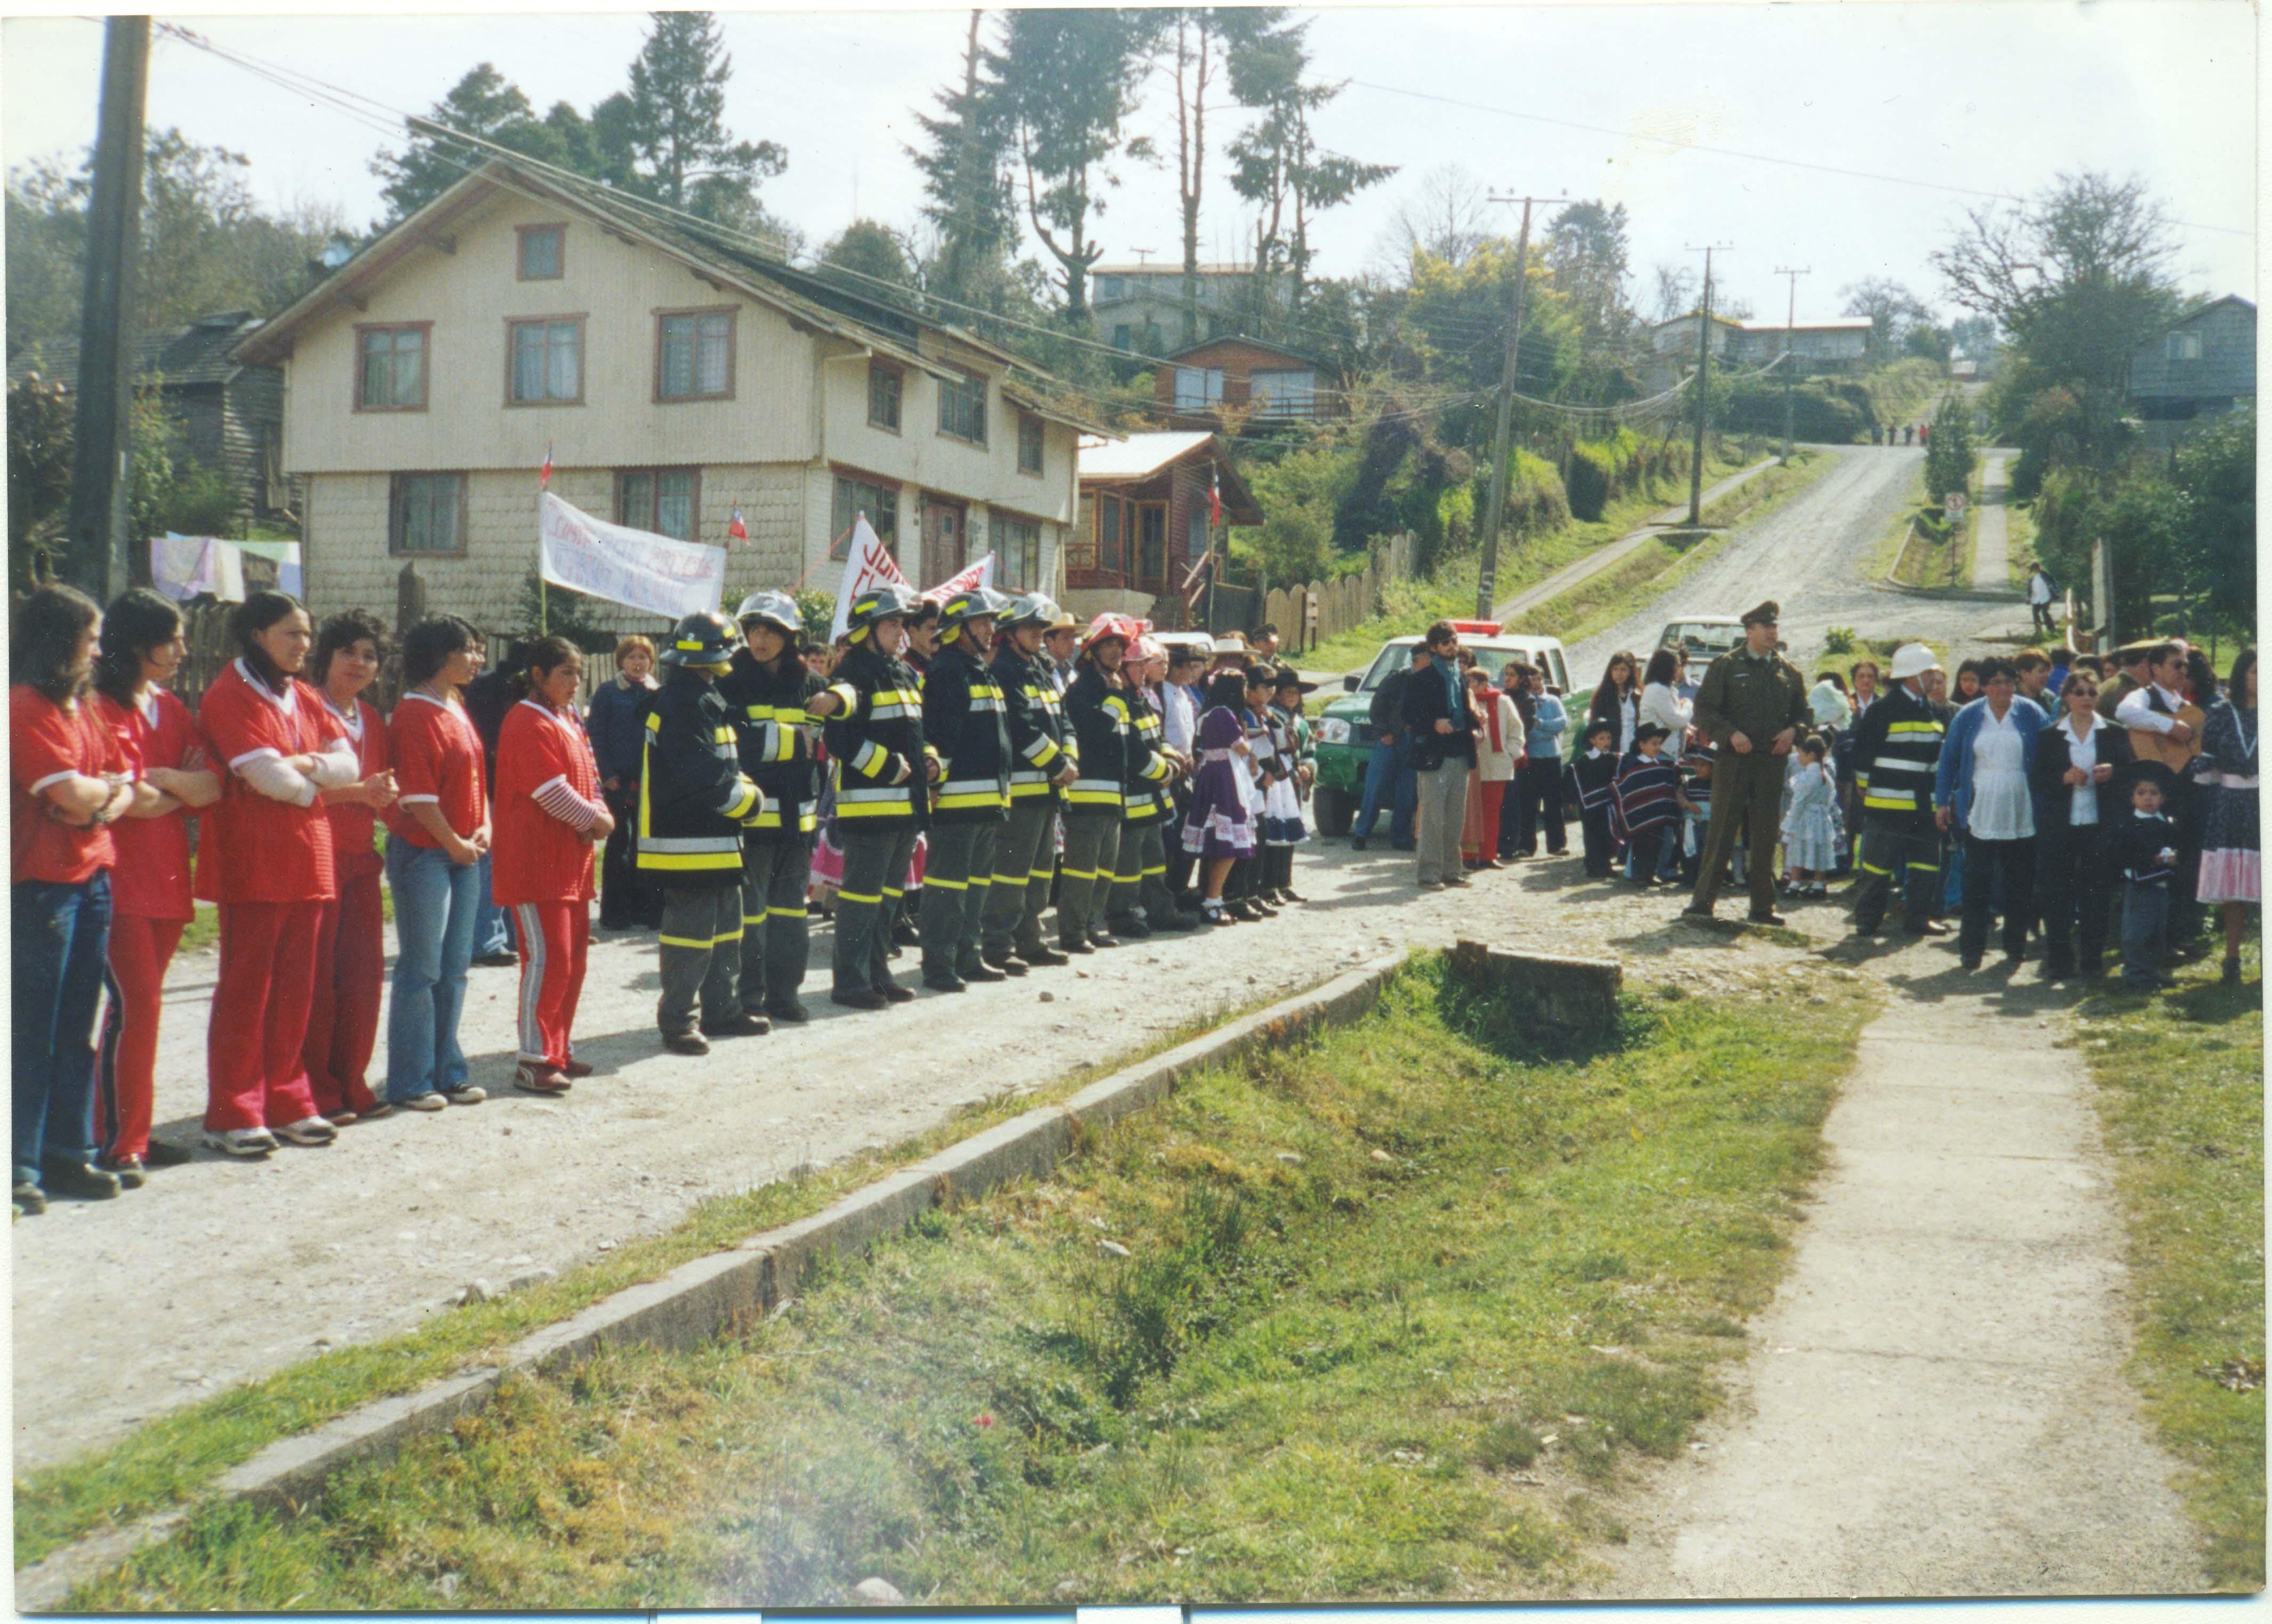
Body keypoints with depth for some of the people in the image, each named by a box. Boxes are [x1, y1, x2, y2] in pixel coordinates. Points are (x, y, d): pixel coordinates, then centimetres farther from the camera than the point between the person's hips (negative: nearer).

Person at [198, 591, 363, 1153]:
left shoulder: (305, 699, 17)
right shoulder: (230, 696, -7)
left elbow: (349, 766, 7)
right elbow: (267, 776, -16)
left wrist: (307, 764, -11)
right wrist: (313, 788, 1)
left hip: (306, 861, 7)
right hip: (252, 862, -7)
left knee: (295, 986, 9)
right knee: (246, 986, -3)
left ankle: (285, 1102, 17)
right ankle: (232, 1116, 4)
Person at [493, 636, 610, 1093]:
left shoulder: (569, 721, 18)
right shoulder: (528, 723, -13)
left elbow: (588, 777, 14)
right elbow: (552, 791, -19)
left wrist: (599, 816, -5)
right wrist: (594, 819, -9)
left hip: (572, 859, 10)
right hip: (536, 861, -10)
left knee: (573, 956, 12)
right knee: (546, 957, -9)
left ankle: (559, 1050, 21)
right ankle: (532, 1060, -4)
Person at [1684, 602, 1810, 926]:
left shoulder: (1788, 672, 13)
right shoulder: (1726, 665, 1)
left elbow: (1803, 712, 20)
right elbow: (1704, 708, -3)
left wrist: (1792, 731, -2)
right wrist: (1731, 733, -17)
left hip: (1772, 762, 4)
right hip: (1733, 761, -4)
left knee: (1766, 836, 7)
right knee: (1722, 831, -2)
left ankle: (1763, 907, 13)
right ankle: (1703, 899, 5)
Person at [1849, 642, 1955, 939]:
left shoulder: (1935, 710, 12)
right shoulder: (1885, 708, -9)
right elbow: (1863, 748, -8)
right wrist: (1864, 788, -6)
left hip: (1924, 804, 7)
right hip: (1888, 802, -7)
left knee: (1926, 862, 8)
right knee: (1879, 861, -2)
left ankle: (1917, 917, 17)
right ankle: (1868, 919, 7)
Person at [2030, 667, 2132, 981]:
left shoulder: (2115, 734, 9)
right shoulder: (2049, 736, 8)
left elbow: (2130, 775, 7)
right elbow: (2036, 780, 3)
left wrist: (2113, 773, -13)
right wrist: (2065, 778, -14)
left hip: (2100, 826, 0)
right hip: (2059, 828, 0)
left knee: (2096, 896, 1)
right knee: (2056, 895, 0)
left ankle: (2090, 960, 10)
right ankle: (2058, 960, 8)